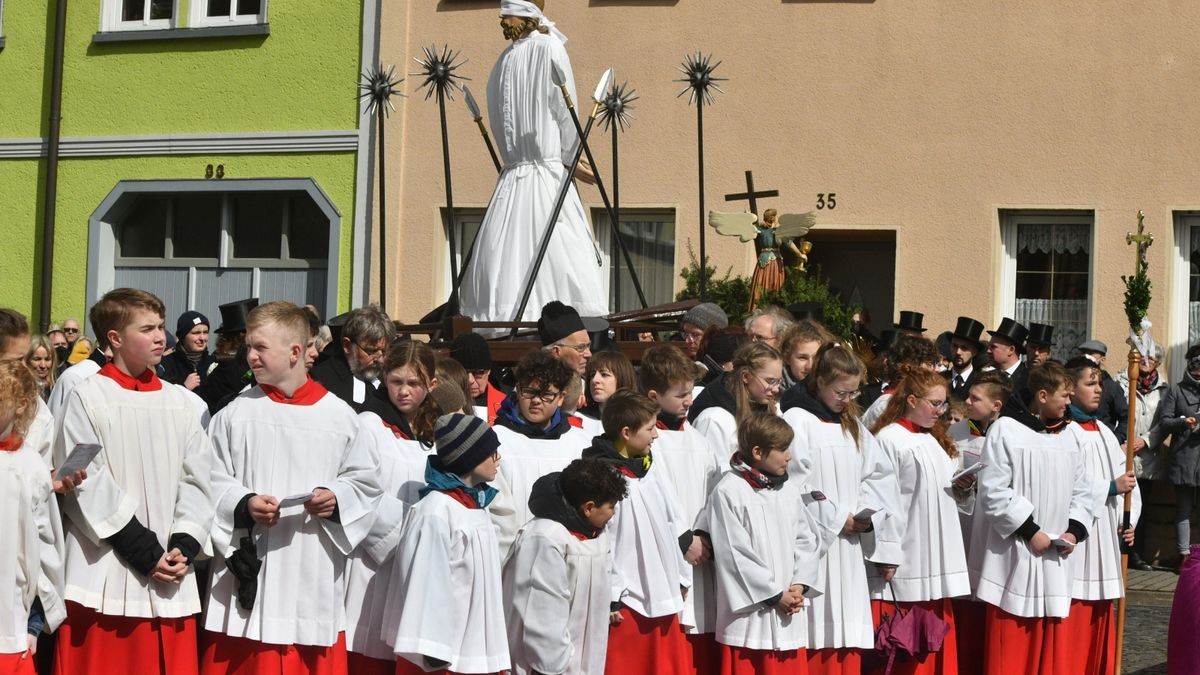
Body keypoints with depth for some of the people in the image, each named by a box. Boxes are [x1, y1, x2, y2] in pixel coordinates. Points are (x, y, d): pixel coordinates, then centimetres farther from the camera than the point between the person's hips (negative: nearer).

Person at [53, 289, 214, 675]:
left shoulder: (180, 403, 11)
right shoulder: (87, 399, -4)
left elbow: (197, 480, 8)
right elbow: (89, 487, -9)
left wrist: (184, 547, -7)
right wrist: (145, 551, -12)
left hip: (172, 579, 4)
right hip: (106, 575, -4)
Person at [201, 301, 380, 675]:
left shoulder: (338, 415, 2)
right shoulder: (235, 414, 0)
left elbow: (364, 480, 10)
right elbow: (212, 482, 2)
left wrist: (337, 499, -9)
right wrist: (243, 504, -15)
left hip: (315, 574, 1)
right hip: (249, 571, -1)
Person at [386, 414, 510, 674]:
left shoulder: (476, 504, 9)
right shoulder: (437, 511, -16)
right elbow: (429, 586, -18)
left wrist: (494, 652, 12)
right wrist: (434, 653, -19)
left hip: (477, 651, 8)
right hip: (448, 653, -8)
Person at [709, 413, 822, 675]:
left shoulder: (788, 490, 9)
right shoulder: (729, 492, -11)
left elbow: (807, 540, 12)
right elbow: (734, 555, -13)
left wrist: (800, 585, -4)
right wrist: (775, 595, -10)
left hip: (788, 614, 6)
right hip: (750, 612, -6)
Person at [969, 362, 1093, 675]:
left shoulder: (1065, 436, 11)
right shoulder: (1005, 429, -9)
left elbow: (1082, 490, 15)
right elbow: (992, 491, -13)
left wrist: (1075, 530, -1)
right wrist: (1029, 530, -14)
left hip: (1054, 558, 6)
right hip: (1014, 557, -6)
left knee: (1052, 645, 10)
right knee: (1010, 650, -2)